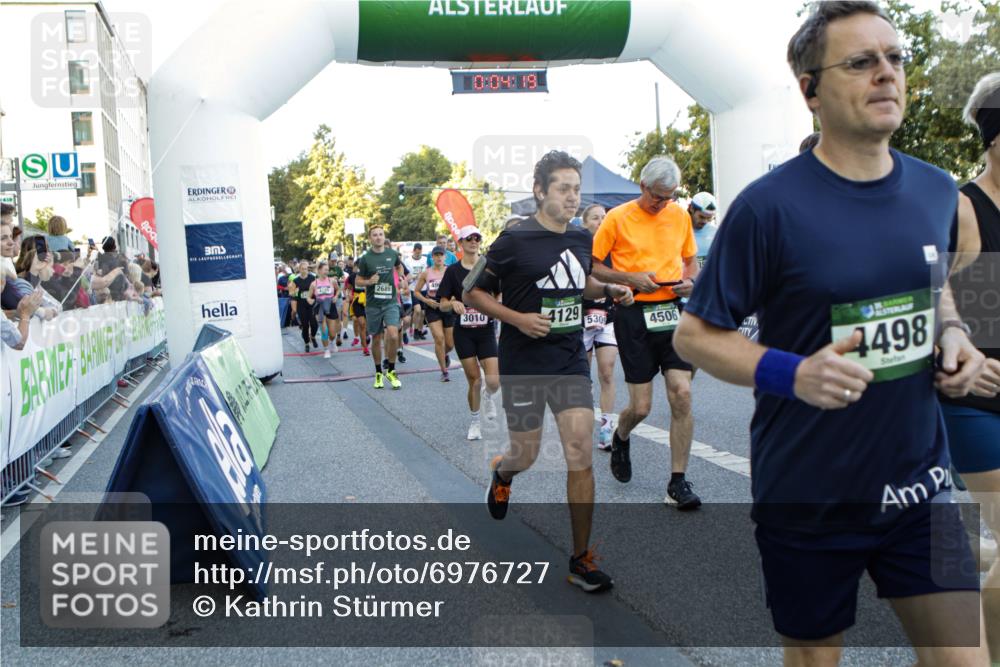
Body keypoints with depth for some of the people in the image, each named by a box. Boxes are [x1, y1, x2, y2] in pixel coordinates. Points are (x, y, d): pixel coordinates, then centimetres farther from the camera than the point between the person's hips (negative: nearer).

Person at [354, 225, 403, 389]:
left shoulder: (392, 254, 2)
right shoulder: (365, 258, -3)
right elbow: (358, 281, 2)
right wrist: (369, 281, -17)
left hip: (391, 302, 0)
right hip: (373, 304, 0)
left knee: (393, 336, -17)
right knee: (376, 339, 7)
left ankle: (390, 370, 1)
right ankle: (378, 373, 24)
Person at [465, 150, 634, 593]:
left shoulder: (581, 239, 7)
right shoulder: (514, 240, -10)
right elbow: (473, 293, -6)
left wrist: (608, 289, 6)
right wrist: (518, 318, -19)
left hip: (571, 362, 4)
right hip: (522, 366, -4)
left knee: (581, 454, -5)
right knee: (526, 455, 8)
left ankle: (581, 559, 4)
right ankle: (502, 473, 48)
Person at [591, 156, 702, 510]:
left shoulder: (680, 215, 8)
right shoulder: (618, 217, -3)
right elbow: (592, 266, 0)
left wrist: (689, 280, 0)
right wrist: (631, 278, -14)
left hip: (672, 310, 3)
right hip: (634, 313, -3)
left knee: (682, 394, -9)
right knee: (641, 407, -1)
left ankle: (678, 483, 1)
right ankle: (620, 439, 36)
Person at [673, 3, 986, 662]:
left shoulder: (937, 190, 3)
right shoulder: (770, 205, -16)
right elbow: (695, 334, -11)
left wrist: (952, 333, 0)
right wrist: (792, 373, -26)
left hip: (919, 485, 5)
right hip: (809, 502, -4)